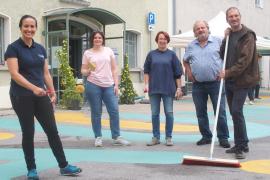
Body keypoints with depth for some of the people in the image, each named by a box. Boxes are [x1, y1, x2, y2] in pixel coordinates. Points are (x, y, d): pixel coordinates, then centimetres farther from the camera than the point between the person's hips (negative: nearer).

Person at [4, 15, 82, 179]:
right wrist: (33, 88, -28)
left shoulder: (40, 48, 11)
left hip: (41, 96, 5)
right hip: (22, 97, -5)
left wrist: (52, 92, 8)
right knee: (28, 132, 2)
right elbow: (14, 74, -17)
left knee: (52, 130, 4)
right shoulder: (13, 48, -7)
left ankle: (64, 166, 11)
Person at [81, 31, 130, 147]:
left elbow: (114, 69, 10)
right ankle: (98, 137, 13)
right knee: (96, 113, 3)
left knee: (114, 111, -1)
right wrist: (87, 71, -16)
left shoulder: (108, 51, 10)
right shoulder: (87, 53, 6)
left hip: (109, 85, 2)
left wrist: (116, 84, 3)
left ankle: (116, 137, 7)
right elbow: (83, 71, 7)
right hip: (93, 85, -2)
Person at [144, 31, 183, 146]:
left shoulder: (171, 55, 5)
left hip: (168, 89, -2)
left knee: (169, 113, 1)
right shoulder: (151, 54, 9)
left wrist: (179, 88, -2)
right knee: (154, 114, 6)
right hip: (154, 89, 2)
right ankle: (156, 137, 14)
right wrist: (146, 84, -1)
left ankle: (168, 137, 10)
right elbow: (146, 71, 10)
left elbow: (178, 73, 3)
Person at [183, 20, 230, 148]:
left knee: (220, 112, -3)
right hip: (198, 84, 3)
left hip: (215, 82, -3)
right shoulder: (191, 46, 12)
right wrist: (189, 73, 9)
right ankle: (206, 136, 19)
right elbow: (185, 61, 23)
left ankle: (223, 138, 3)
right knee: (201, 113, 8)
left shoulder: (218, 42, 2)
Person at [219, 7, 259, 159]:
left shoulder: (248, 35, -8)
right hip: (229, 80, 7)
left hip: (242, 80, -7)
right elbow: (222, 55, 13)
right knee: (235, 113, 10)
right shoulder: (229, 35, 14)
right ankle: (241, 144, 20)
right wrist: (225, 39, 1)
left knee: (236, 112, -14)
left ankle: (241, 146, -5)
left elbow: (245, 60, -17)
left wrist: (229, 72, -21)